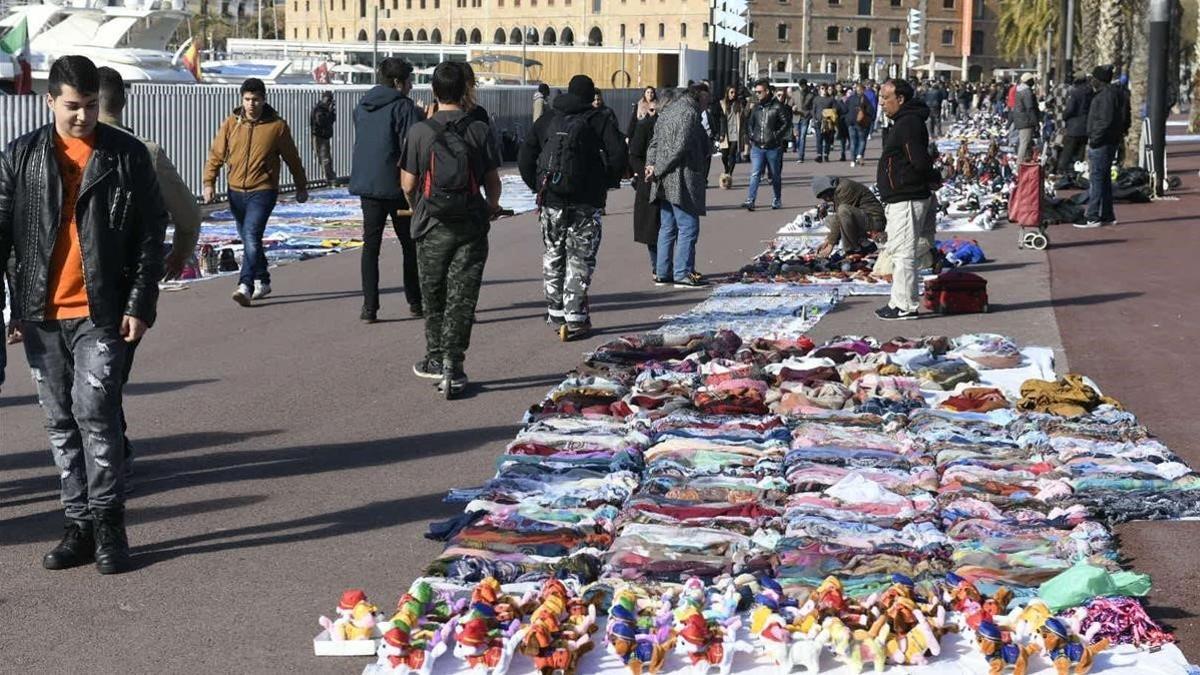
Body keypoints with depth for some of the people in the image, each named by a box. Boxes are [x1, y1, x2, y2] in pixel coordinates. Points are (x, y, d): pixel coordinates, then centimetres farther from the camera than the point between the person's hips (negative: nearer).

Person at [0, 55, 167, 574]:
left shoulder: (127, 156, 1)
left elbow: (150, 237, 1)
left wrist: (140, 305, -5)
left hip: (101, 313, -3)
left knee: (95, 413, -10)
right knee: (61, 421, 9)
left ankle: (107, 525, 2)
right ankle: (80, 526, 18)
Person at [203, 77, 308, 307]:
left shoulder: (277, 126, -4)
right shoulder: (231, 124, 3)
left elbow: (292, 159, 7)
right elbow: (216, 154, 6)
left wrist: (301, 187, 14)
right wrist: (209, 182, -5)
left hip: (263, 191, -5)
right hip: (236, 191, 5)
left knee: (251, 236, -20)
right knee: (248, 239, 15)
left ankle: (245, 286, -24)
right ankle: (262, 282, 31)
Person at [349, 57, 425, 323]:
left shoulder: (362, 107, 11)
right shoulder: (403, 107, -10)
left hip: (365, 184, 5)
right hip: (395, 185, -5)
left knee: (370, 244, 5)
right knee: (409, 244, 10)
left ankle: (369, 307, -3)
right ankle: (415, 303, 16)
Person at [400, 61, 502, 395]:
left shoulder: (420, 132, -7)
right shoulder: (479, 130, -4)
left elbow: (408, 184, -3)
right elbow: (493, 182, 0)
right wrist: (492, 205, 22)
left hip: (433, 226, 0)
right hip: (471, 226, 0)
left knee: (433, 295, 16)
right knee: (462, 298, 4)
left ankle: (436, 359, 26)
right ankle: (453, 366, 0)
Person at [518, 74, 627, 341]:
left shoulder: (547, 120, 9)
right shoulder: (601, 119, -2)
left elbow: (525, 155, 7)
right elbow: (619, 154, -12)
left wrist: (537, 186, 11)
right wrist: (607, 182, 2)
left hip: (551, 201, 3)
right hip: (586, 202, -3)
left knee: (553, 257, 15)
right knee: (580, 259, 1)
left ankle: (556, 314, 18)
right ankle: (575, 319, -3)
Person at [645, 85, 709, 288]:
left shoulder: (667, 110, 16)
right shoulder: (689, 113, -13)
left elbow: (655, 141, 15)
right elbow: (681, 147, -19)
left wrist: (651, 164, 2)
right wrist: (657, 170, -12)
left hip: (665, 181, 9)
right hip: (682, 179, -9)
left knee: (667, 228, 13)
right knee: (688, 227, -4)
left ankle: (662, 273, 16)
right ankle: (683, 274, -4)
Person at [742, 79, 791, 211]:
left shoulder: (778, 106, -6)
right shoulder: (756, 107, 10)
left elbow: (786, 123, -7)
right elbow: (749, 123, 22)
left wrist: (777, 136, -14)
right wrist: (750, 135, 7)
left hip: (773, 147, -3)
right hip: (757, 147, 3)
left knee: (776, 175, 10)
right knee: (755, 174, -7)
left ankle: (777, 200, 24)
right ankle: (750, 200, -13)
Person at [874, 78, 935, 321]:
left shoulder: (909, 123, -18)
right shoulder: (904, 121, 16)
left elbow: (920, 162, -24)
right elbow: (922, 162, 19)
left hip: (906, 199, -11)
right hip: (899, 200, 11)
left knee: (903, 252, -6)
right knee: (895, 250, 17)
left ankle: (905, 306, -1)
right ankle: (899, 302, 25)